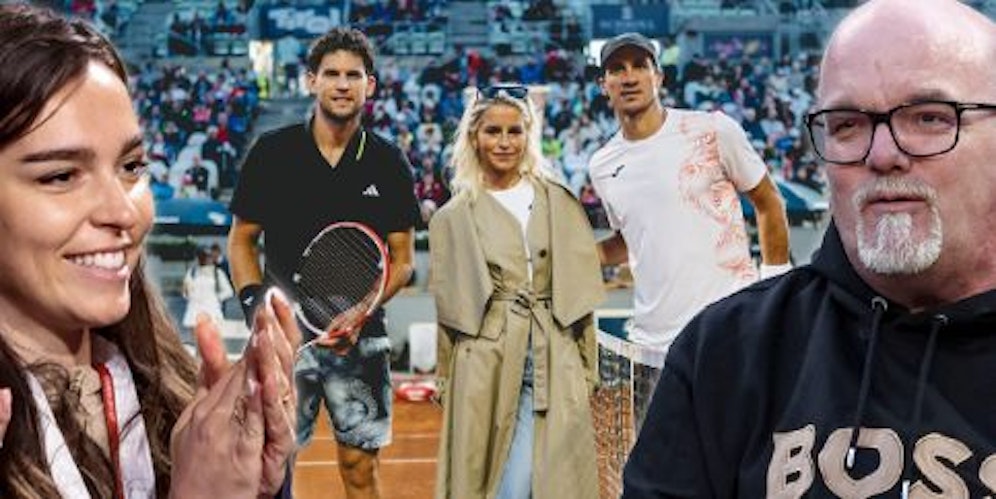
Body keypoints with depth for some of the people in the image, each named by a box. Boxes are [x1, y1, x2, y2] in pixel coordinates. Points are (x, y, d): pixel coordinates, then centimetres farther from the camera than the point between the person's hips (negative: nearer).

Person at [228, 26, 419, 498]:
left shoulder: (389, 163, 4)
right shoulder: (272, 151, 1)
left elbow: (402, 258, 6)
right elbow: (241, 239, 8)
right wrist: (255, 303, -8)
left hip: (361, 340, 1)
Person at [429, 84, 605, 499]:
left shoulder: (560, 203, 8)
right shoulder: (453, 218, 5)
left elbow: (578, 294, 9)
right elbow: (449, 309, 8)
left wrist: (585, 368, 4)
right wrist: (449, 383, 6)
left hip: (554, 363, 1)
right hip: (487, 363, -1)